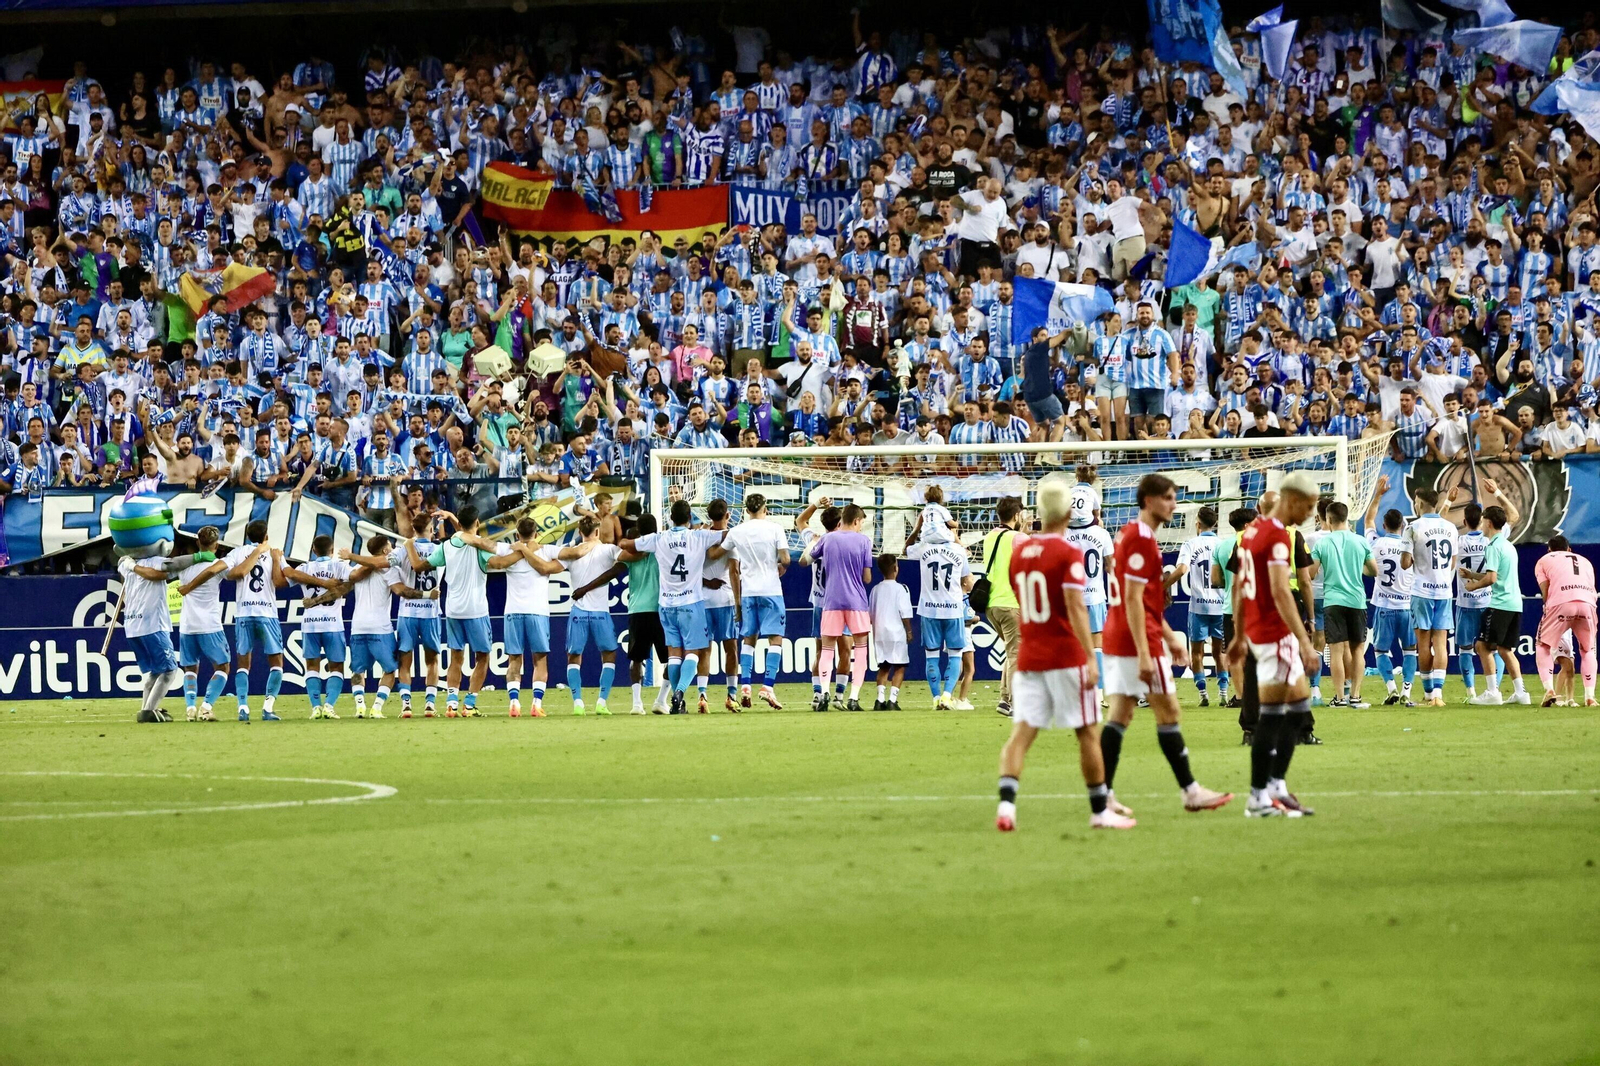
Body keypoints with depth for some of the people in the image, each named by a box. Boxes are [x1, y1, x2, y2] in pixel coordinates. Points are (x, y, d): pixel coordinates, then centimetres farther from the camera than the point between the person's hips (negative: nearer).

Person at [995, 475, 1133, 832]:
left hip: (1028, 657, 5)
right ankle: (1100, 811, 13)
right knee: (1088, 733, 6)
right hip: (1066, 656, -5)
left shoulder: (1019, 551, 9)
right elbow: (1075, 608, -19)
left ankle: (1006, 801, -21)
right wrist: (1090, 660, -21)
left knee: (1022, 732, -1)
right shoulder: (1068, 554, -12)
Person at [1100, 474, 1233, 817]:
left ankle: (1104, 793, 1)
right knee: (1168, 712, -2)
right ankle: (1191, 792, 4)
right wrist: (1144, 654, -24)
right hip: (1139, 638, -10)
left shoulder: (1129, 535, 17)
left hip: (1117, 637, 10)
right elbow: (1133, 599, -21)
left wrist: (1168, 635, 29)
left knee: (1120, 714, 6)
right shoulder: (1142, 540, -15)